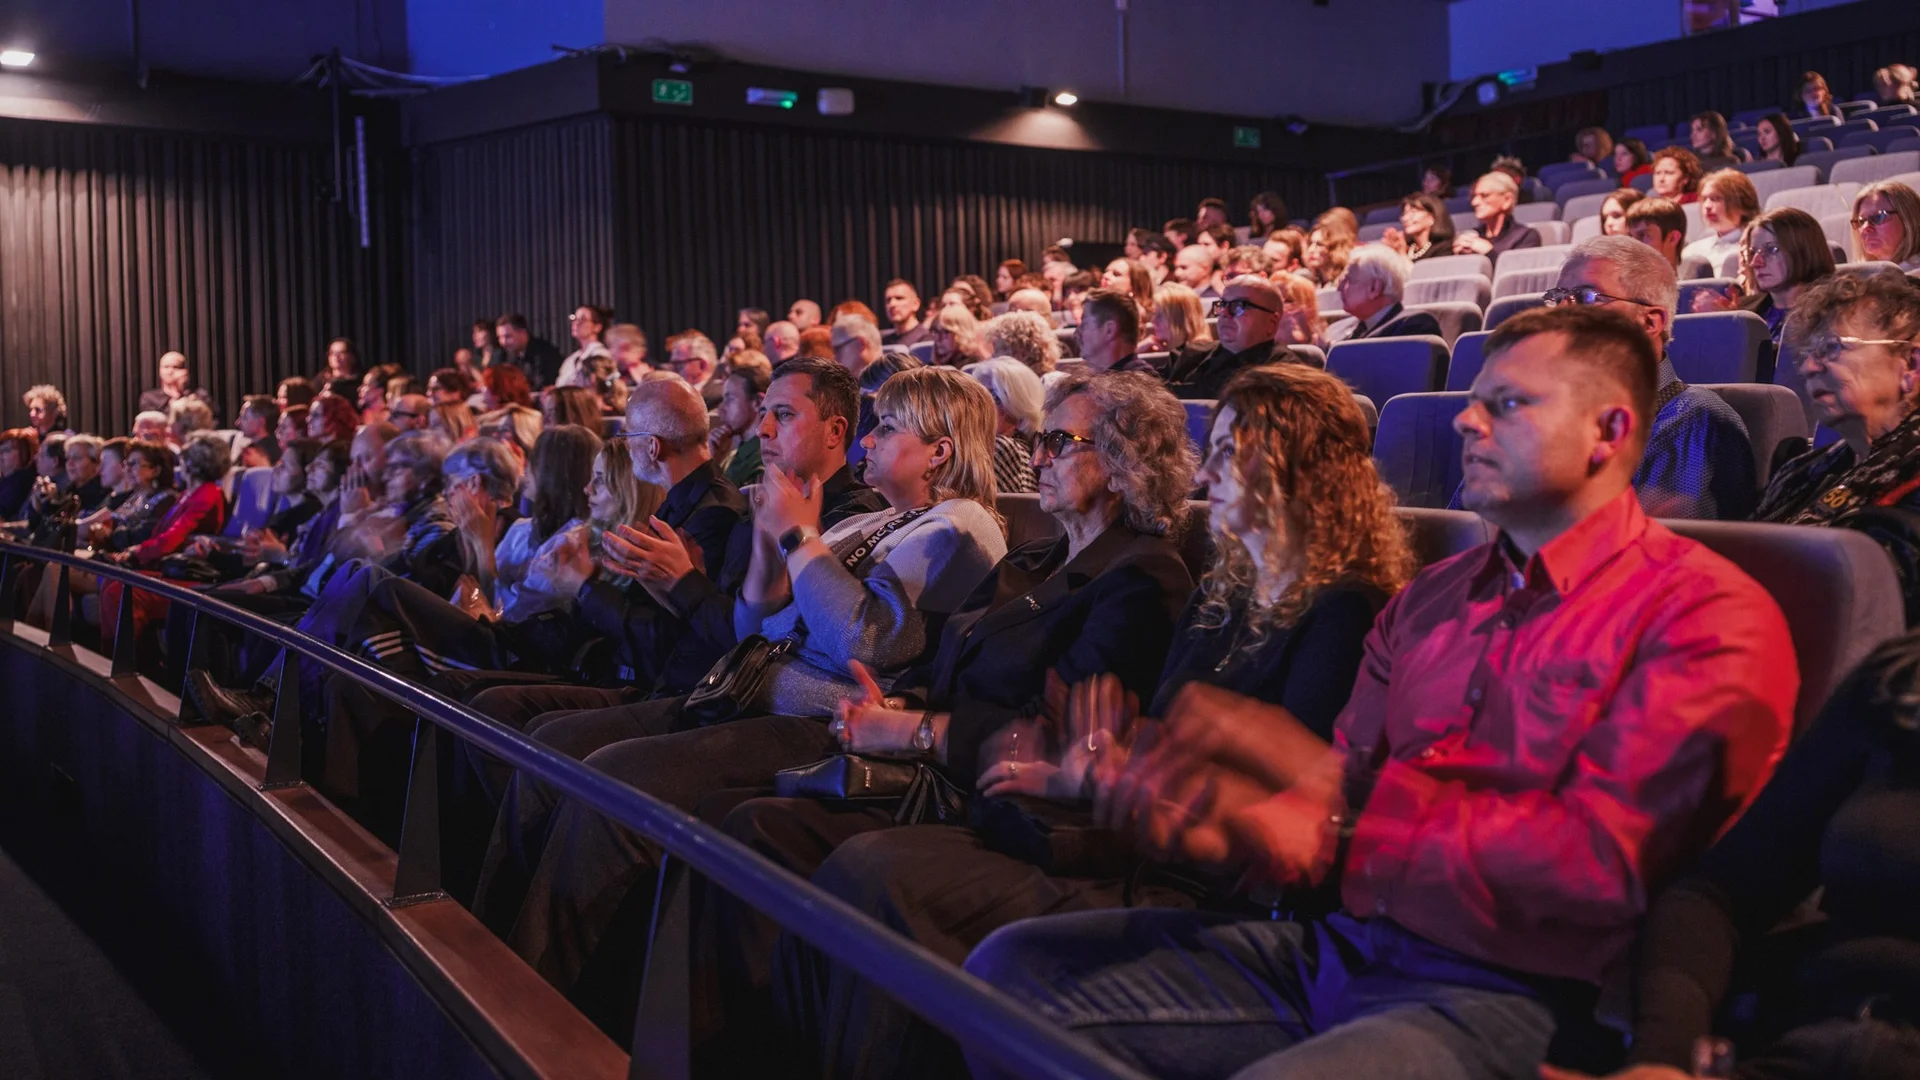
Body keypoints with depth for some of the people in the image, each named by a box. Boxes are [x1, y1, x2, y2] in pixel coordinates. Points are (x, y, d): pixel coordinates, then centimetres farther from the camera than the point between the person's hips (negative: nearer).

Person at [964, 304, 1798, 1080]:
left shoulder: (1708, 616, -5)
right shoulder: (1430, 598, 17)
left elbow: (1601, 859, -17)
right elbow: (1342, 807, 11)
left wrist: (1316, 772, -16)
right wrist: (1224, 818, -13)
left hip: (1501, 992, -7)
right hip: (1334, 944, 7)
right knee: (1014, 970, -3)